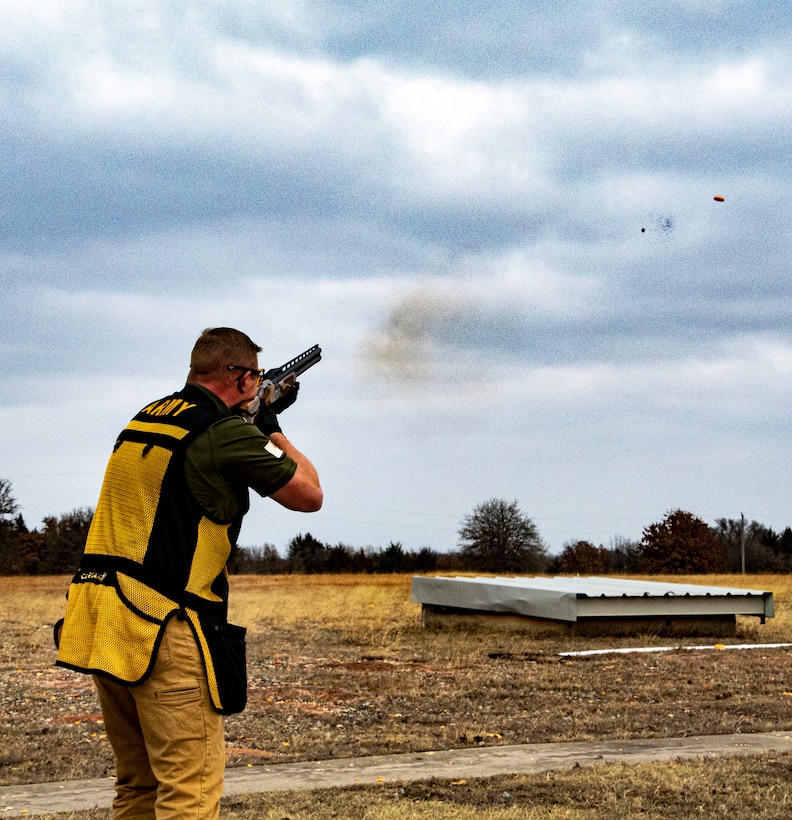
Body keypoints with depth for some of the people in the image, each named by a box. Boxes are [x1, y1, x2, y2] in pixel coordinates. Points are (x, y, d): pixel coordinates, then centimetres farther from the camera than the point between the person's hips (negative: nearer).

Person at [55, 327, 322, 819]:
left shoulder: (144, 420, 14)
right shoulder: (226, 433, -10)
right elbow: (309, 496, 0)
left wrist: (257, 429, 33)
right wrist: (276, 434, 15)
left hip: (101, 626, 9)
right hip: (164, 634, -8)